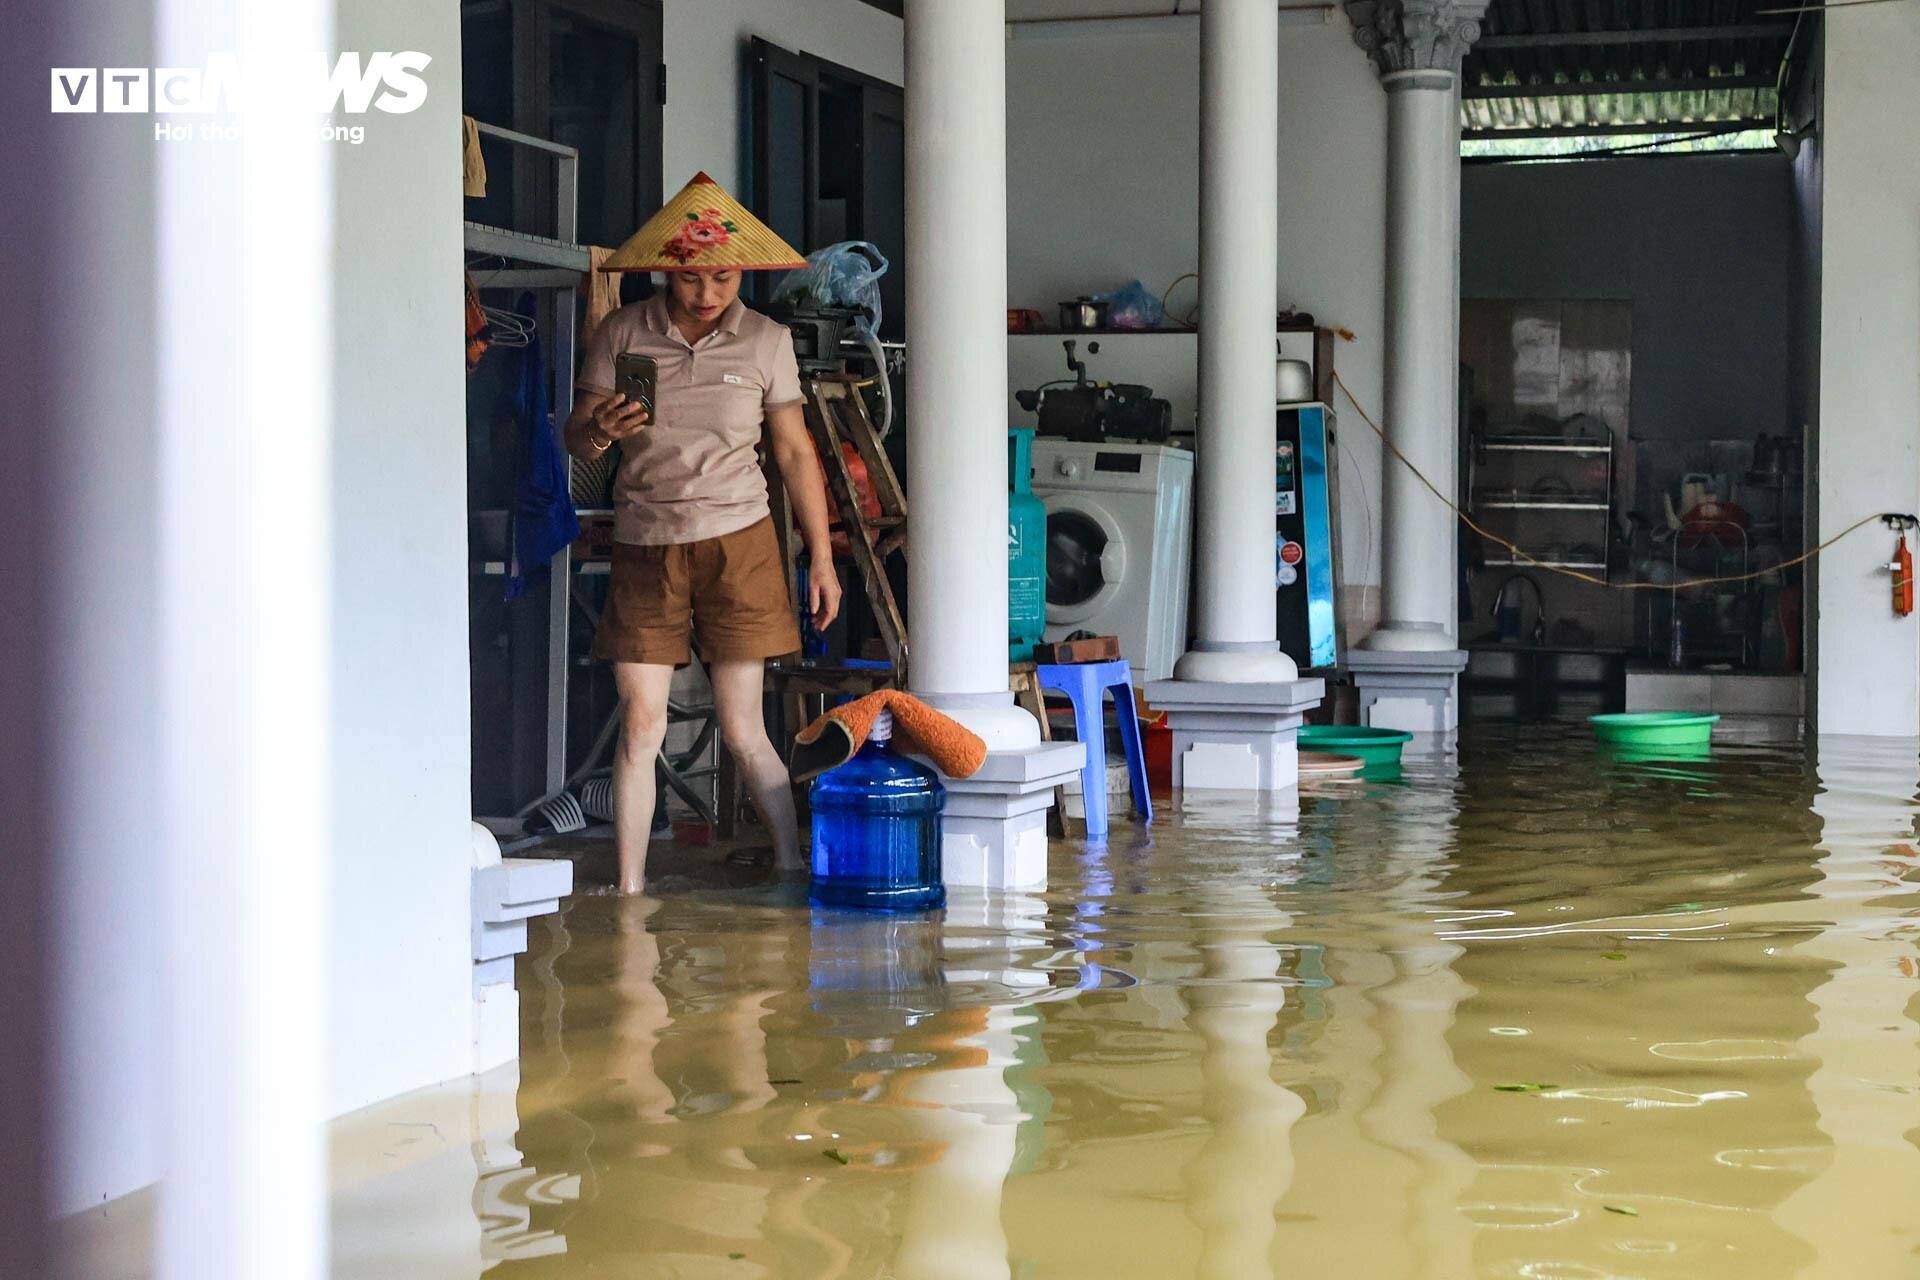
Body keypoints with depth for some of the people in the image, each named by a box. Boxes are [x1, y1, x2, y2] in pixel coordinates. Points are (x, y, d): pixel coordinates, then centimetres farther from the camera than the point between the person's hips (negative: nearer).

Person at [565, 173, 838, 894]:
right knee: (641, 726, -3)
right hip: (644, 547, 1)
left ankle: (792, 868, 12)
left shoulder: (766, 342, 2)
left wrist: (821, 559, 7)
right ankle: (630, 889, 5)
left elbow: (794, 453, 8)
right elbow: (575, 440, 1)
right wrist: (600, 430, -23)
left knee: (743, 730, -1)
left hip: (737, 543, 0)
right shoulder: (620, 335, 0)